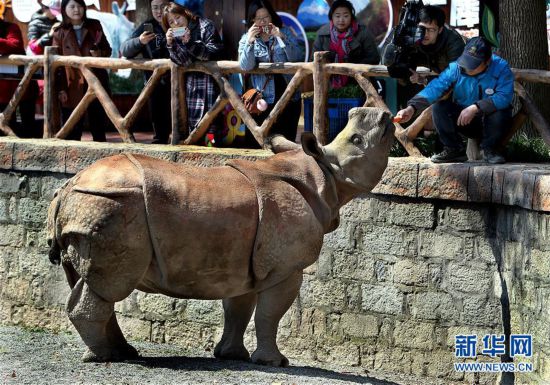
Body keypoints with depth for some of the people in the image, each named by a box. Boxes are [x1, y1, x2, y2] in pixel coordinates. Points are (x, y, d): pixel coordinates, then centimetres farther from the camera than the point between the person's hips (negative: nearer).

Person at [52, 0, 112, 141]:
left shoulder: (94, 26, 7)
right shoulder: (60, 33, 2)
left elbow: (108, 49, 12)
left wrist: (100, 53, -12)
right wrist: (61, 89, -7)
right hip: (72, 85, -2)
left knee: (98, 124, 6)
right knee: (72, 130, 0)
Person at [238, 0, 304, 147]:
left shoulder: (285, 33, 6)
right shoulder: (246, 39, 5)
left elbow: (297, 58, -8)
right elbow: (246, 66, -10)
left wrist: (282, 38, -18)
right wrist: (250, 42, -22)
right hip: (264, 100, -1)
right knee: (258, 143, -7)